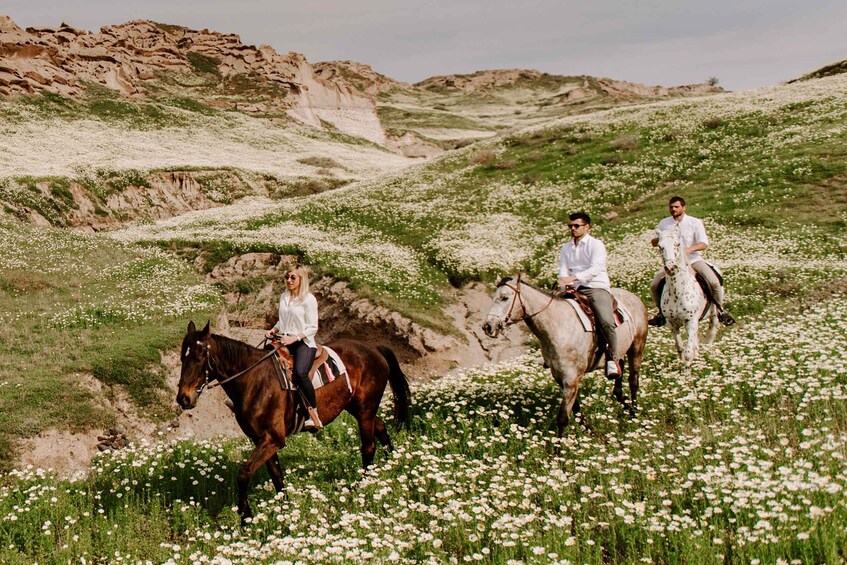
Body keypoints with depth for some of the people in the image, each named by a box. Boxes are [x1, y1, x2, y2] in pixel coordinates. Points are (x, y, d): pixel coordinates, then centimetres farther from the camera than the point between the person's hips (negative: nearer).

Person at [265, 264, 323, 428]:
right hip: (285, 340, 8)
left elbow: (312, 328, -8)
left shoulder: (309, 299, -6)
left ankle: (314, 415, -26)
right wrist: (273, 330, 5)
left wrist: (294, 338, -20)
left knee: (300, 372, -31)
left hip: (304, 342, -8)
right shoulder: (284, 297, 14)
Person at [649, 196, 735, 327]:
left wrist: (690, 249, -31)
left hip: (693, 259, -2)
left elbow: (704, 244, -11)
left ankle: (720, 311, 3)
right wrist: (660, 239, -16)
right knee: (654, 286, -14)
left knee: (714, 283, -22)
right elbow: (654, 243, 9)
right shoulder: (664, 224, 4)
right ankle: (662, 313, 11)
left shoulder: (695, 223, -4)